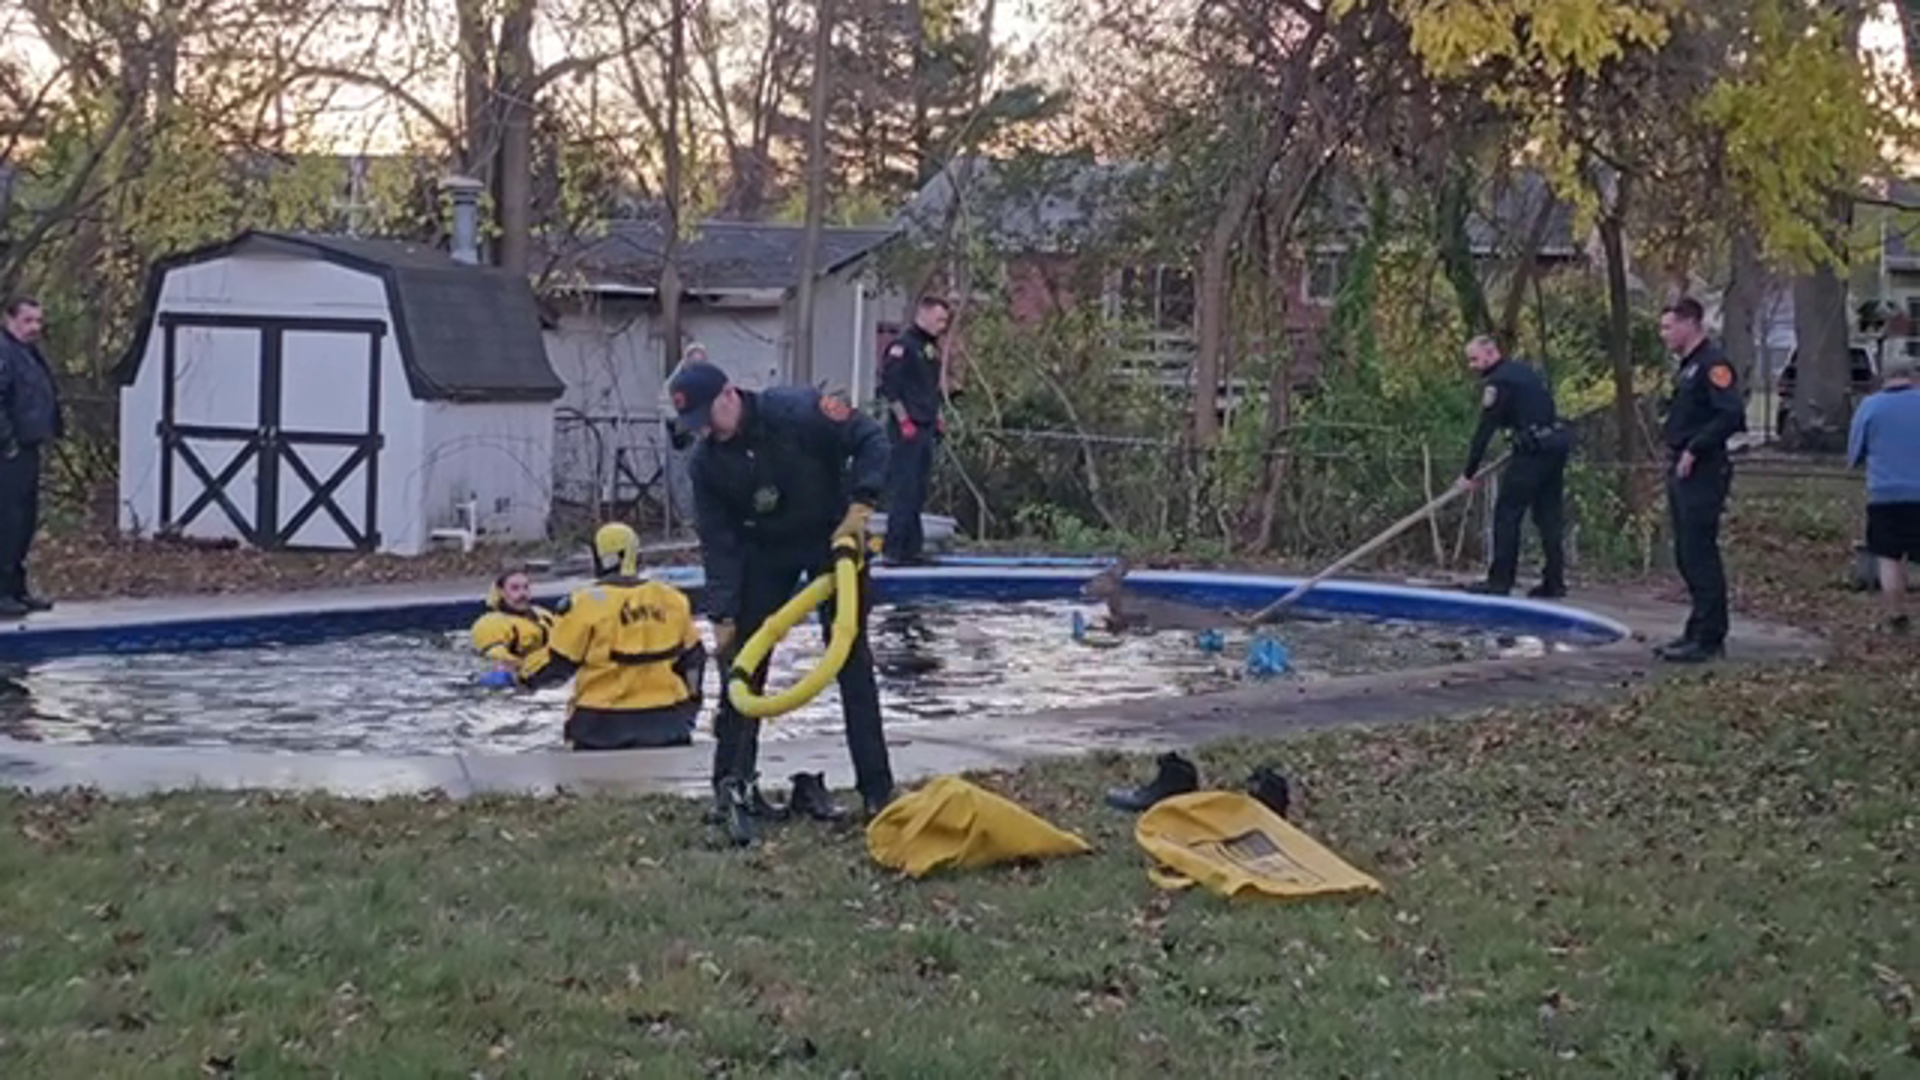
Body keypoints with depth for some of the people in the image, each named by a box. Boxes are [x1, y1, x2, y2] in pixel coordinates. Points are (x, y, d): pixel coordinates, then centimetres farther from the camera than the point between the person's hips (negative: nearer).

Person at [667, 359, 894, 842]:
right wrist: (722, 616, -15)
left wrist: (860, 505, -28)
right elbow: (718, 543, -10)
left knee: (852, 660, -4)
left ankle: (878, 790, 0)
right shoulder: (706, 463, -14)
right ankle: (732, 783, 9)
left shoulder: (798, 410, -27)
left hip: (833, 535, -3)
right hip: (764, 549, 4)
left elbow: (870, 438, -20)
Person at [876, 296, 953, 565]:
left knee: (918, 493, 11)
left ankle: (912, 547, 15)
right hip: (906, 431, -9)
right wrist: (904, 421, -17)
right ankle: (894, 549, -6)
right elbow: (888, 388, -16)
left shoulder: (932, 349, 17)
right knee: (903, 491, -9)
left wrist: (937, 419, 17)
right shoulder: (902, 346, -10)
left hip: (925, 430, 9)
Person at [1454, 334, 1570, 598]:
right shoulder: (1524, 370, 20)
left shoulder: (1497, 382, -7)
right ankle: (1554, 583, 10)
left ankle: (1500, 580, -4)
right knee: (1549, 514, 10)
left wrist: (1469, 473, -7)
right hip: (1557, 441, 9)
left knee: (1507, 512, -3)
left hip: (1534, 448, -9)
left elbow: (1484, 430, -10)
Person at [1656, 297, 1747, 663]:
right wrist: (1676, 455, 11)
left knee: (1700, 556, -8)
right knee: (1687, 556, 13)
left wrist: (1694, 450, -20)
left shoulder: (1713, 364, -12)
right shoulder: (1687, 367, 18)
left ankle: (1708, 639, -6)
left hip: (1703, 472, -10)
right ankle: (1700, 632, 20)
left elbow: (1731, 415, -21)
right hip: (1682, 472, 10)